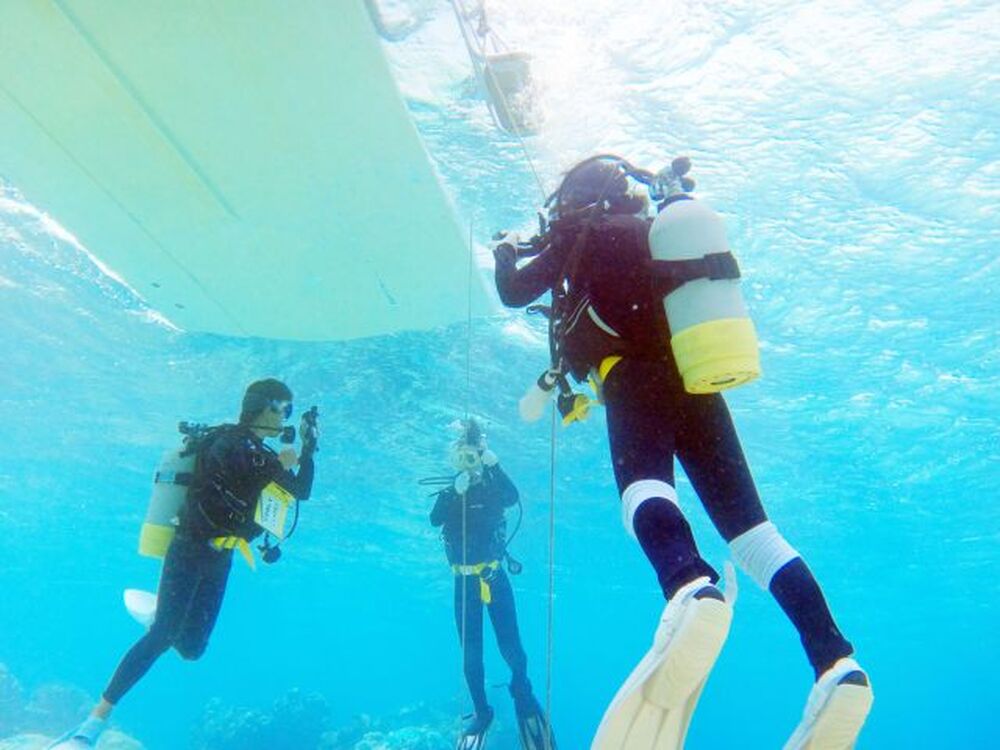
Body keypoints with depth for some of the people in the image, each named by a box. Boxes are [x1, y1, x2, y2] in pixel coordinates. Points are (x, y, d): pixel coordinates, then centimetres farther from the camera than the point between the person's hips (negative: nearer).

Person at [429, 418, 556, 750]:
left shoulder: (492, 487, 2)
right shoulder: (450, 492, 5)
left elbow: (512, 497, -20)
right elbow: (435, 519, -14)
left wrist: (495, 466, -29)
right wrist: (455, 492, -26)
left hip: (494, 576, -2)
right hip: (464, 580, 2)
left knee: (509, 644, -5)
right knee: (471, 651, 5)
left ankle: (521, 688, 24)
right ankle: (482, 712, 18)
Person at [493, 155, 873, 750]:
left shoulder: (587, 235, 12)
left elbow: (514, 293, 19)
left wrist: (507, 255, 41)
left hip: (635, 381, -6)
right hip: (699, 387, 6)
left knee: (644, 491, -28)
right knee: (747, 522, -1)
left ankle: (693, 588, -63)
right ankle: (836, 663, -16)